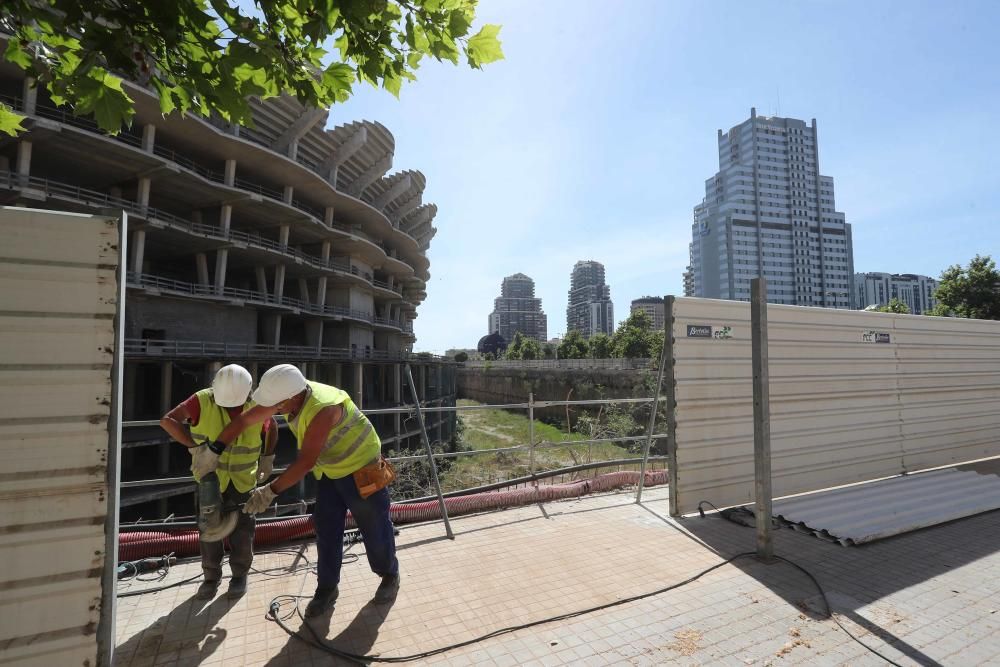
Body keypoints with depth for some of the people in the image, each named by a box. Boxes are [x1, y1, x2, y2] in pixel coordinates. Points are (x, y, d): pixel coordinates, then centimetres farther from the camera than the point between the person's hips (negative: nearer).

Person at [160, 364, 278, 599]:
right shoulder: (203, 401, -19)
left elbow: (272, 429, 5)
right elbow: (167, 420, -22)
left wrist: (267, 459, 5)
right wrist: (195, 446, -29)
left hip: (243, 480, 0)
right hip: (210, 477, 0)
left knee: (242, 529, 6)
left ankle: (240, 574, 26)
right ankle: (211, 576, 28)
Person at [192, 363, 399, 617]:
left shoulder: (323, 408, -37)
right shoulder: (288, 394, -13)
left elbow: (305, 462, -33)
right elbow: (244, 420, -2)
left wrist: (271, 491, -27)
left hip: (361, 470, -7)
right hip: (329, 471, 7)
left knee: (374, 529, 9)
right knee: (326, 530, 10)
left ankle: (390, 575, 33)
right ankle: (327, 588, 28)